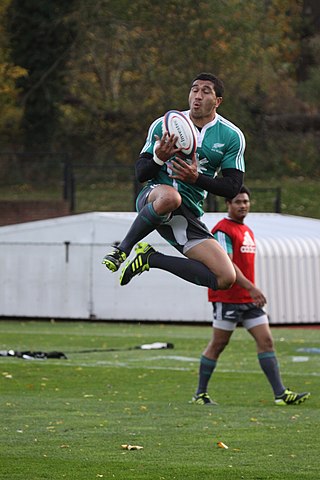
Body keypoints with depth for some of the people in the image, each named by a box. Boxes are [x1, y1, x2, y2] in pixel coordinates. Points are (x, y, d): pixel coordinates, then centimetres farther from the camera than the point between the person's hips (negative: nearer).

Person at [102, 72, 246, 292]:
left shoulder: (232, 136, 3)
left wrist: (197, 178, -16)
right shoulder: (163, 125, 2)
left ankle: (150, 258, 2)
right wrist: (159, 158, -20)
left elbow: (233, 187, 0)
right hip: (153, 197, -3)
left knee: (226, 278, -14)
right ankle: (123, 249, -20)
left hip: (189, 214, 3)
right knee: (170, 196, -43)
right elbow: (141, 173, 3)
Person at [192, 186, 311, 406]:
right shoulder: (223, 230, -10)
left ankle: (281, 393, -5)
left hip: (249, 299, 8)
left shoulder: (247, 231, 18)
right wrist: (251, 288, -26)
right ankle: (201, 394, 11)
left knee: (266, 340, -1)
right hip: (227, 298, -8)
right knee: (218, 344, -1)